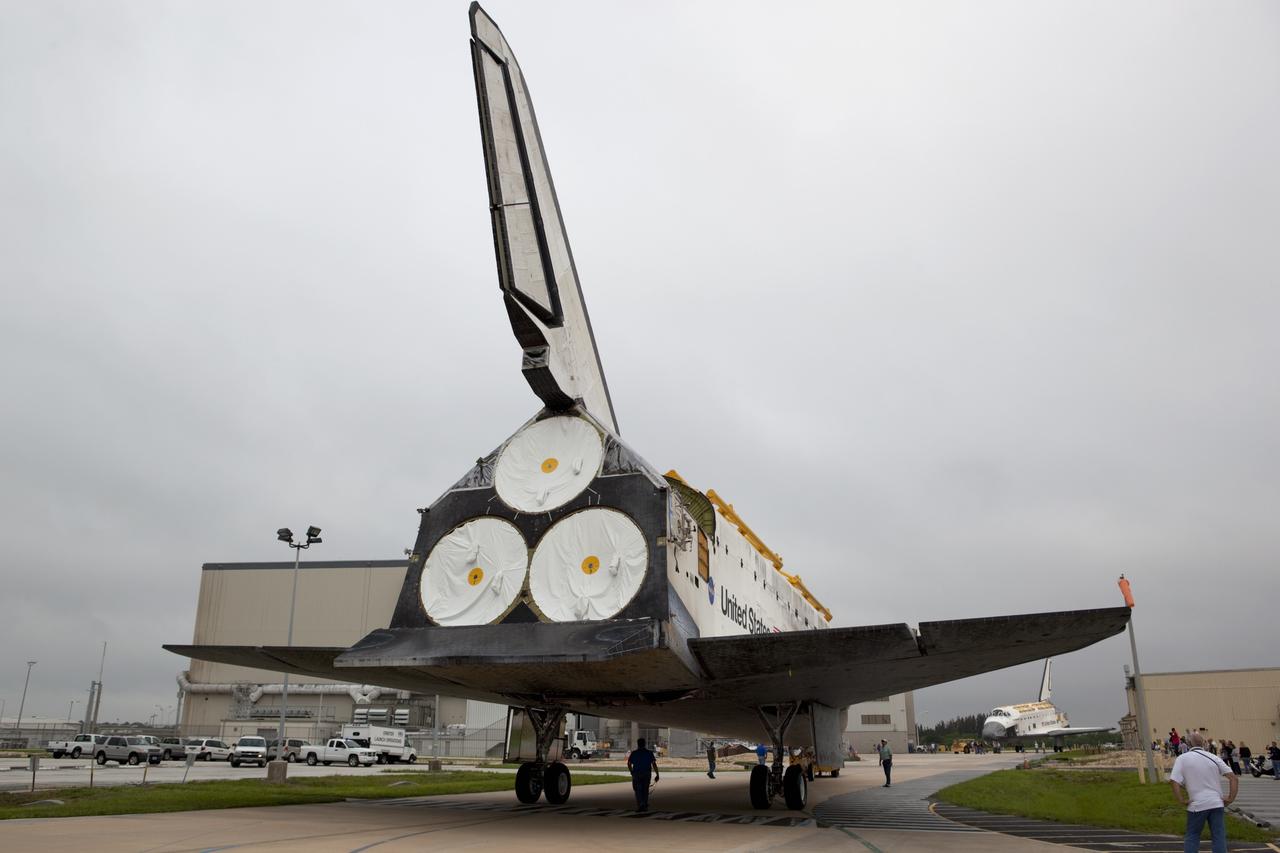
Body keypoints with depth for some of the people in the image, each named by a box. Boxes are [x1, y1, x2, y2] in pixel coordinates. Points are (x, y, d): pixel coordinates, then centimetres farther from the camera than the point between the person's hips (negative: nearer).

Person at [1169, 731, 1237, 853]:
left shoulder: (1182, 758, -1)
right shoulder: (1214, 757, 7)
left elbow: (1173, 781, -13)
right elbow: (1234, 778, 1)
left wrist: (1181, 801, -4)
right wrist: (1230, 798, 3)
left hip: (1197, 805, -2)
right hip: (1217, 803, 2)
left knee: (1192, 837, 12)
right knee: (1219, 837, 7)